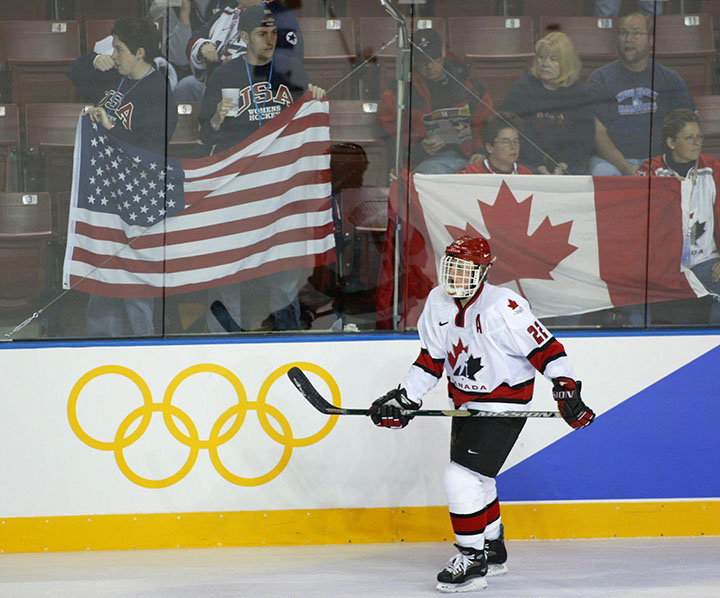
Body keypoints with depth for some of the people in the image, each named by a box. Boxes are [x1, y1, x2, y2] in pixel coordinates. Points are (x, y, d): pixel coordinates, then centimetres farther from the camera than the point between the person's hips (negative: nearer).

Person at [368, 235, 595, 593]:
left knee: (462, 478, -16)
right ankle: (493, 551, 42)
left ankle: (473, 562, -6)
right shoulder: (438, 303, -2)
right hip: (465, 403, 8)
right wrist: (404, 399, 2)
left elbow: (545, 349, -22)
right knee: (476, 479, 22)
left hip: (503, 407, -8)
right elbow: (431, 359, 7)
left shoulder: (503, 308, -24)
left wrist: (566, 389, -28)